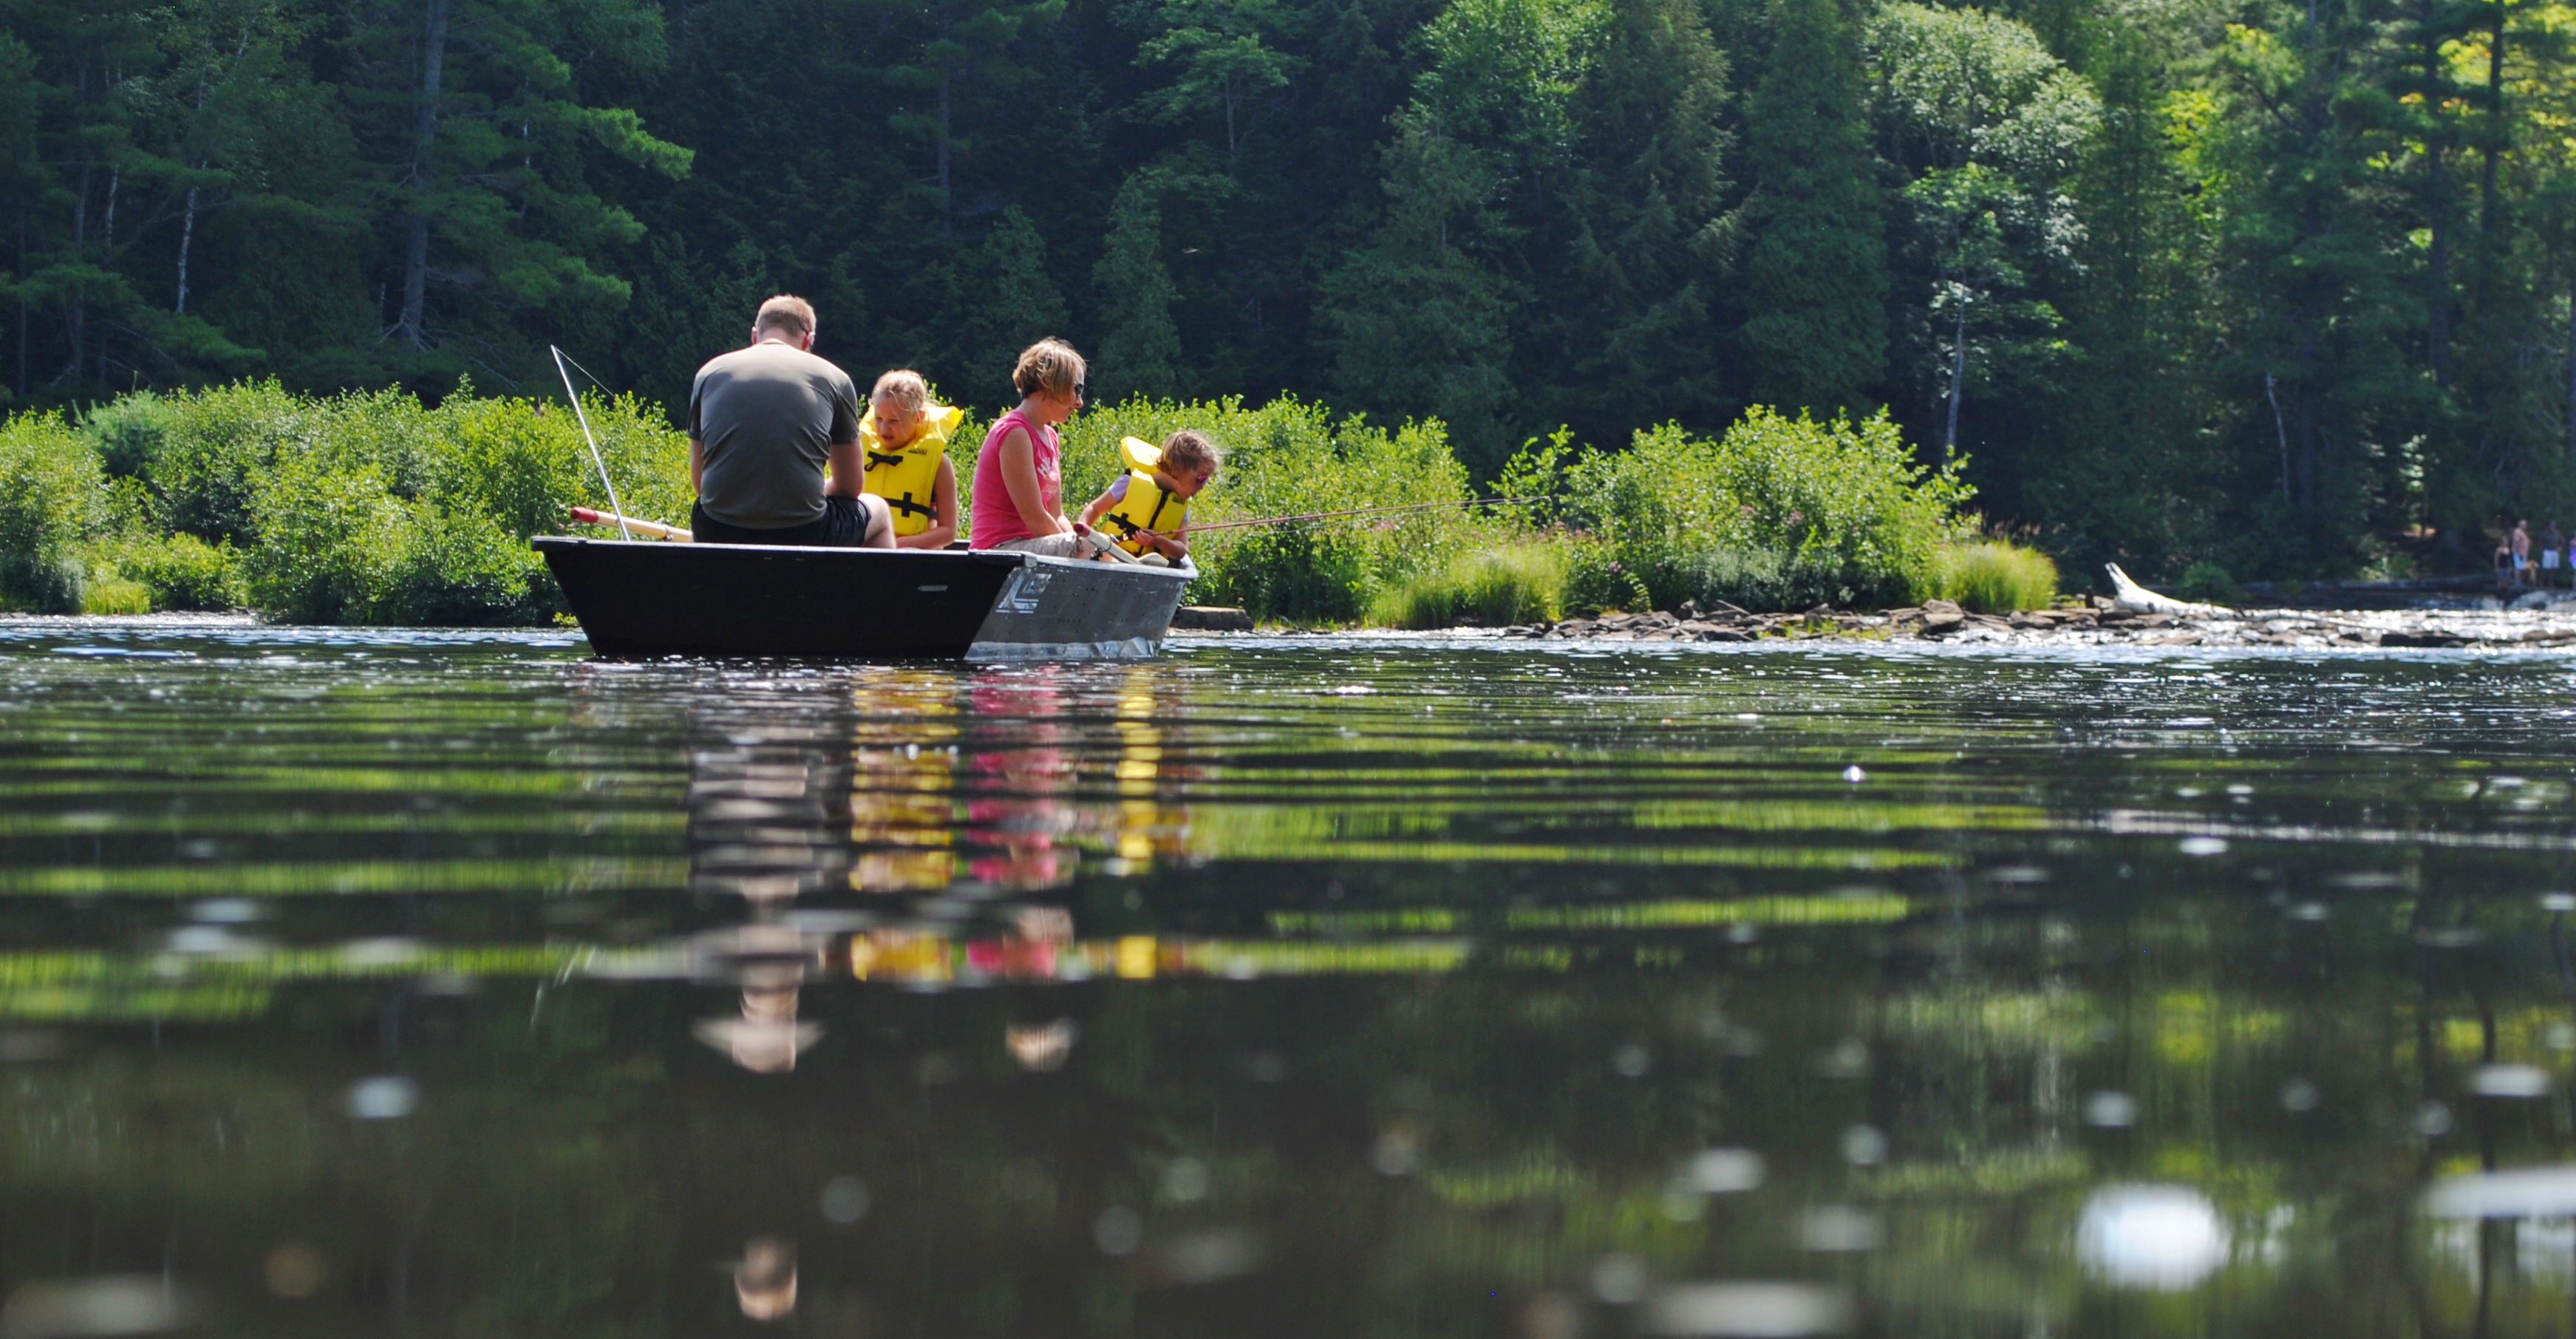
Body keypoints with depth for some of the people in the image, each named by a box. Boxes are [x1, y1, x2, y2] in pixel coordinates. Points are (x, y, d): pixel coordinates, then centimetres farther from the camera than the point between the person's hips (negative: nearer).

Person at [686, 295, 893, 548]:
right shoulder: (832, 379, 6)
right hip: (804, 536, -2)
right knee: (879, 511, 32)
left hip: (718, 537, 2)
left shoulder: (709, 373, 10)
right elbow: (849, 487, 14)